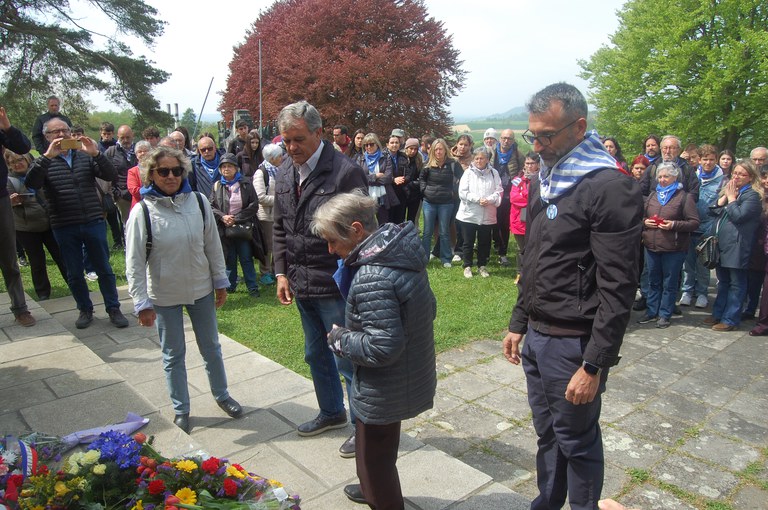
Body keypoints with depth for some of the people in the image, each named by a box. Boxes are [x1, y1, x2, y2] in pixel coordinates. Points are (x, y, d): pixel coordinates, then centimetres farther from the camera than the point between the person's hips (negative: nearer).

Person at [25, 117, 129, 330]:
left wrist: (96, 153, -20)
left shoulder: (85, 156, 5)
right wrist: (48, 156, -23)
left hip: (94, 223, 0)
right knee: (74, 273, 11)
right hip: (64, 228, 0)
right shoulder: (44, 162, 3)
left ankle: (113, 309, 18)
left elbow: (111, 176, -6)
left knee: (104, 269, 6)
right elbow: (31, 184, -15)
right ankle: (85, 310, 27)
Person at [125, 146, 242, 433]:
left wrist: (220, 281, 5)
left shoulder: (198, 202, -7)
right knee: (173, 355, 13)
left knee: (211, 347, 18)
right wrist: (142, 303, -13)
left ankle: (221, 395, 39)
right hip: (164, 296, -2)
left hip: (201, 290, 2)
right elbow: (135, 263, -11)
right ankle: (181, 410, 31)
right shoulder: (143, 212, -14)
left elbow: (213, 245, 2)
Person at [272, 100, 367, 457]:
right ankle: (331, 412, 44)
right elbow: (279, 226, 13)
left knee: (348, 359, 5)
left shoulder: (345, 171, -17)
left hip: (335, 286, -7)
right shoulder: (285, 172, 6)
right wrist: (281, 272, 7)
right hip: (301, 284, 8)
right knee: (316, 355, 22)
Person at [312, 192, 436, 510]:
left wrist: (339, 338, -14)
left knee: (374, 459, 15)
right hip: (410, 375, 10)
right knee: (380, 450, 32)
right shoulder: (403, 251, -4)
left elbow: (383, 347, -32)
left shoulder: (371, 278, -31)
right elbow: (427, 308, 5)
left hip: (384, 391, -10)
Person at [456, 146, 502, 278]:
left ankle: (482, 266, 26)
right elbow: (462, 193, -7)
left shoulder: (493, 173, 2)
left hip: (487, 215, 1)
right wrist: (477, 199, -16)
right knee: (468, 242, 8)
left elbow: (498, 192, -1)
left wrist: (489, 200, -19)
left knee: (484, 243, 11)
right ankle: (467, 266, 21)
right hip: (469, 214, -1)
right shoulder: (468, 172, -1)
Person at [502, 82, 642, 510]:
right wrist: (519, 324, 18)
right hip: (536, 336, 8)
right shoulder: (546, 183, 11)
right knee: (547, 434, 20)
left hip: (573, 344, -8)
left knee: (577, 441, 10)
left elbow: (618, 288, -19)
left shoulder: (612, 188, -16)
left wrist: (594, 366, -19)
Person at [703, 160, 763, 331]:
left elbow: (739, 216, -20)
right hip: (721, 244, 8)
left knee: (736, 284, 2)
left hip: (736, 246, -8)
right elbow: (712, 211, 9)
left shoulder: (752, 195, -8)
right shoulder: (728, 189, 16)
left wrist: (731, 198, -10)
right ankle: (718, 314, 26)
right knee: (723, 282, 17)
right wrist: (724, 197, -4)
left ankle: (730, 319, 7)